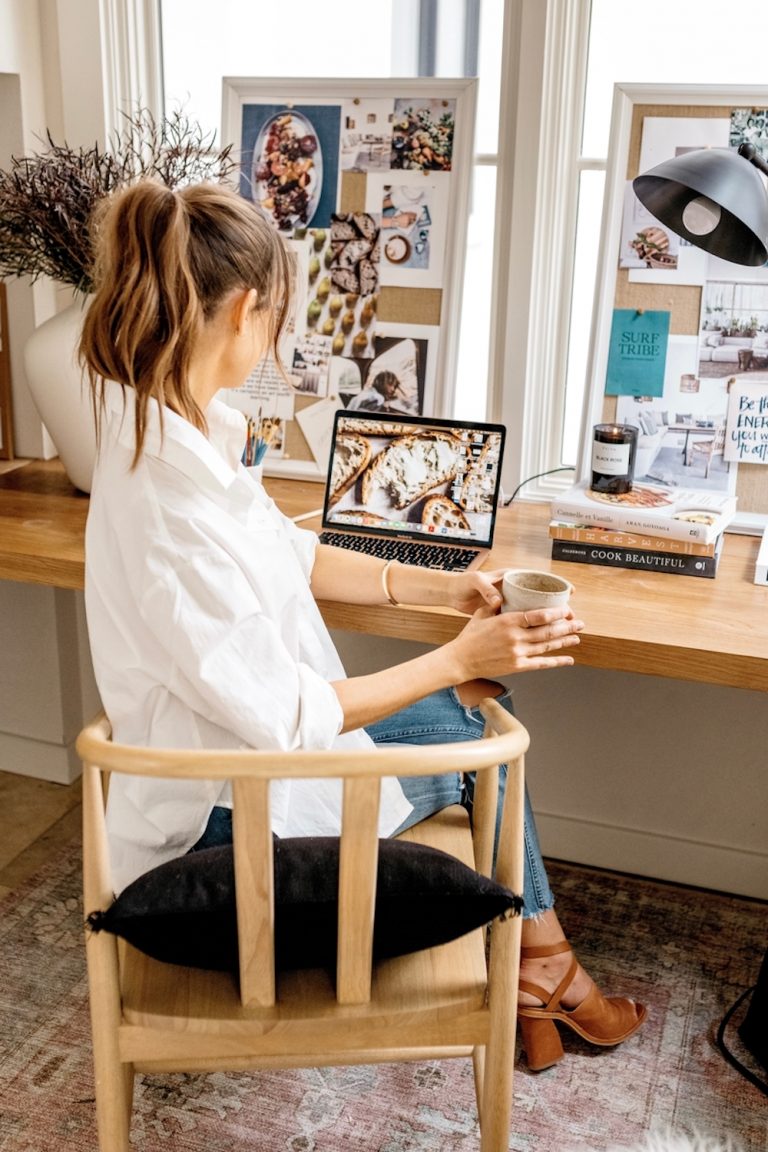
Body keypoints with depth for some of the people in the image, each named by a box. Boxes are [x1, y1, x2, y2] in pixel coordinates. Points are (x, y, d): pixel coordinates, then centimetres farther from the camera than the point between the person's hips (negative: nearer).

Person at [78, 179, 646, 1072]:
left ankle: (539, 971, 28)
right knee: (473, 735, 8)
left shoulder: (177, 428, -5)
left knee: (475, 716, 13)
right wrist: (458, 658, -21)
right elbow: (285, 716, -27)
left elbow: (291, 554, 7)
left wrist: (440, 588, 2)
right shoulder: (173, 501, -35)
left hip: (247, 730, 8)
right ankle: (543, 972, 33)